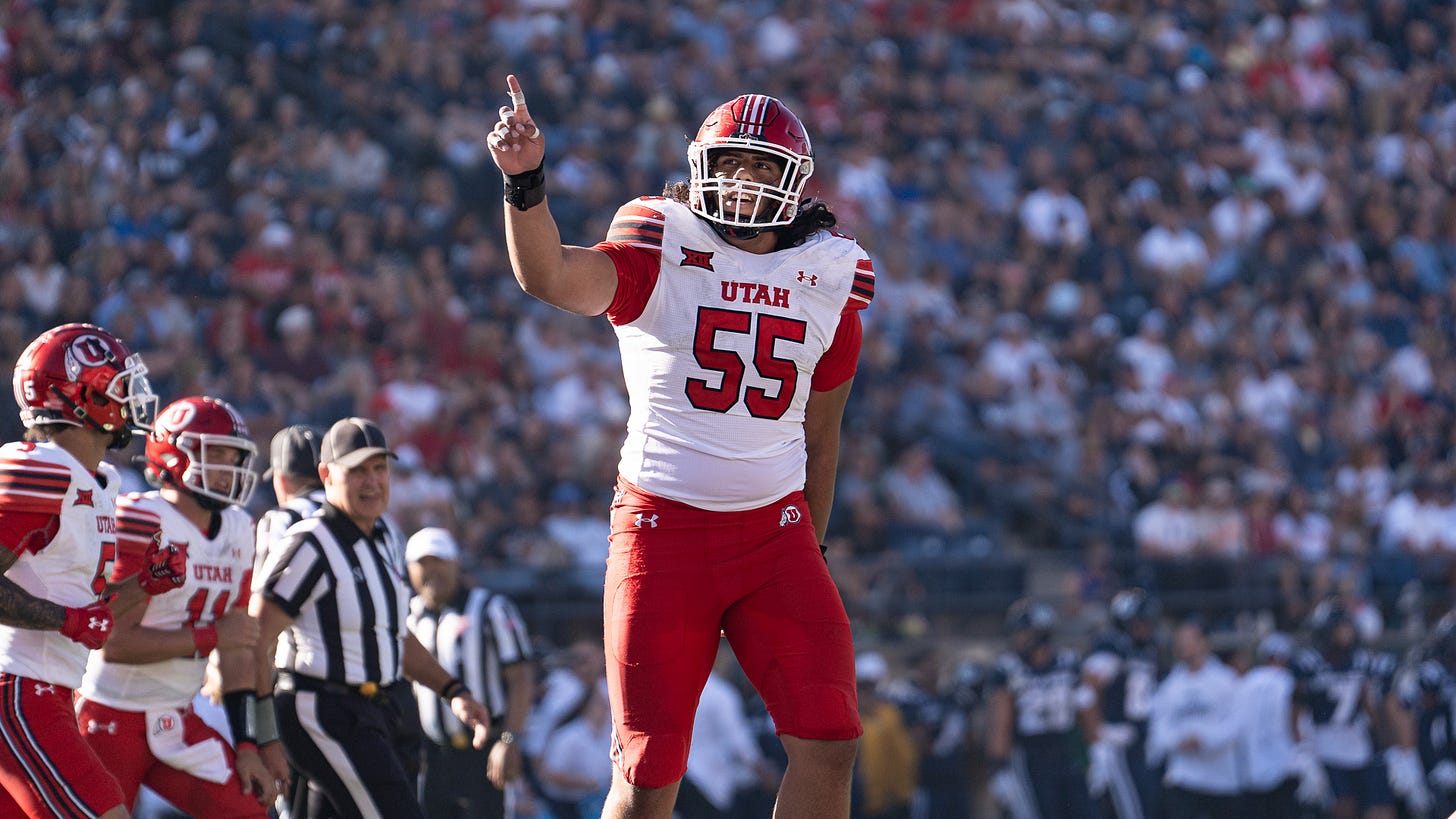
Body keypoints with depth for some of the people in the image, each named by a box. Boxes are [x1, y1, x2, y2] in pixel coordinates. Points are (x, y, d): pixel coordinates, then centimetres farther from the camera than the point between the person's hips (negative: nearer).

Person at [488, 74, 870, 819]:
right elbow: (549, 277, -24)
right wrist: (525, 180, -39)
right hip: (664, 527, -3)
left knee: (829, 746, -9)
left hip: (775, 530, 3)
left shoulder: (828, 283, 8)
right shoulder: (661, 255, -4)